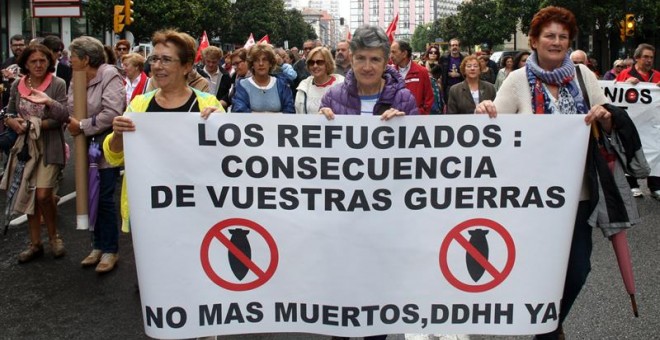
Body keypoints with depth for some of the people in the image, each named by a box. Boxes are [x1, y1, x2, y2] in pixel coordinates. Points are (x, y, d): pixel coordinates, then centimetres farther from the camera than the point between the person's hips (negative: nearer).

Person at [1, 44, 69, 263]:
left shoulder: (58, 84, -6)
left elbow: (64, 117, -11)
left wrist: (49, 102, -26)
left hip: (49, 147, -4)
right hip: (25, 146, 4)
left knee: (43, 195, -12)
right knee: (28, 196, 8)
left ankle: (54, 237, 14)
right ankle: (35, 244, 20)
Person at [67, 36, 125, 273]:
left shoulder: (110, 77, -13)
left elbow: (111, 114, -24)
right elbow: (71, 110, 12)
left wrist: (82, 126, -17)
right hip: (87, 148, 7)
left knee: (105, 198, -2)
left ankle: (110, 250, 11)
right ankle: (98, 246, 24)